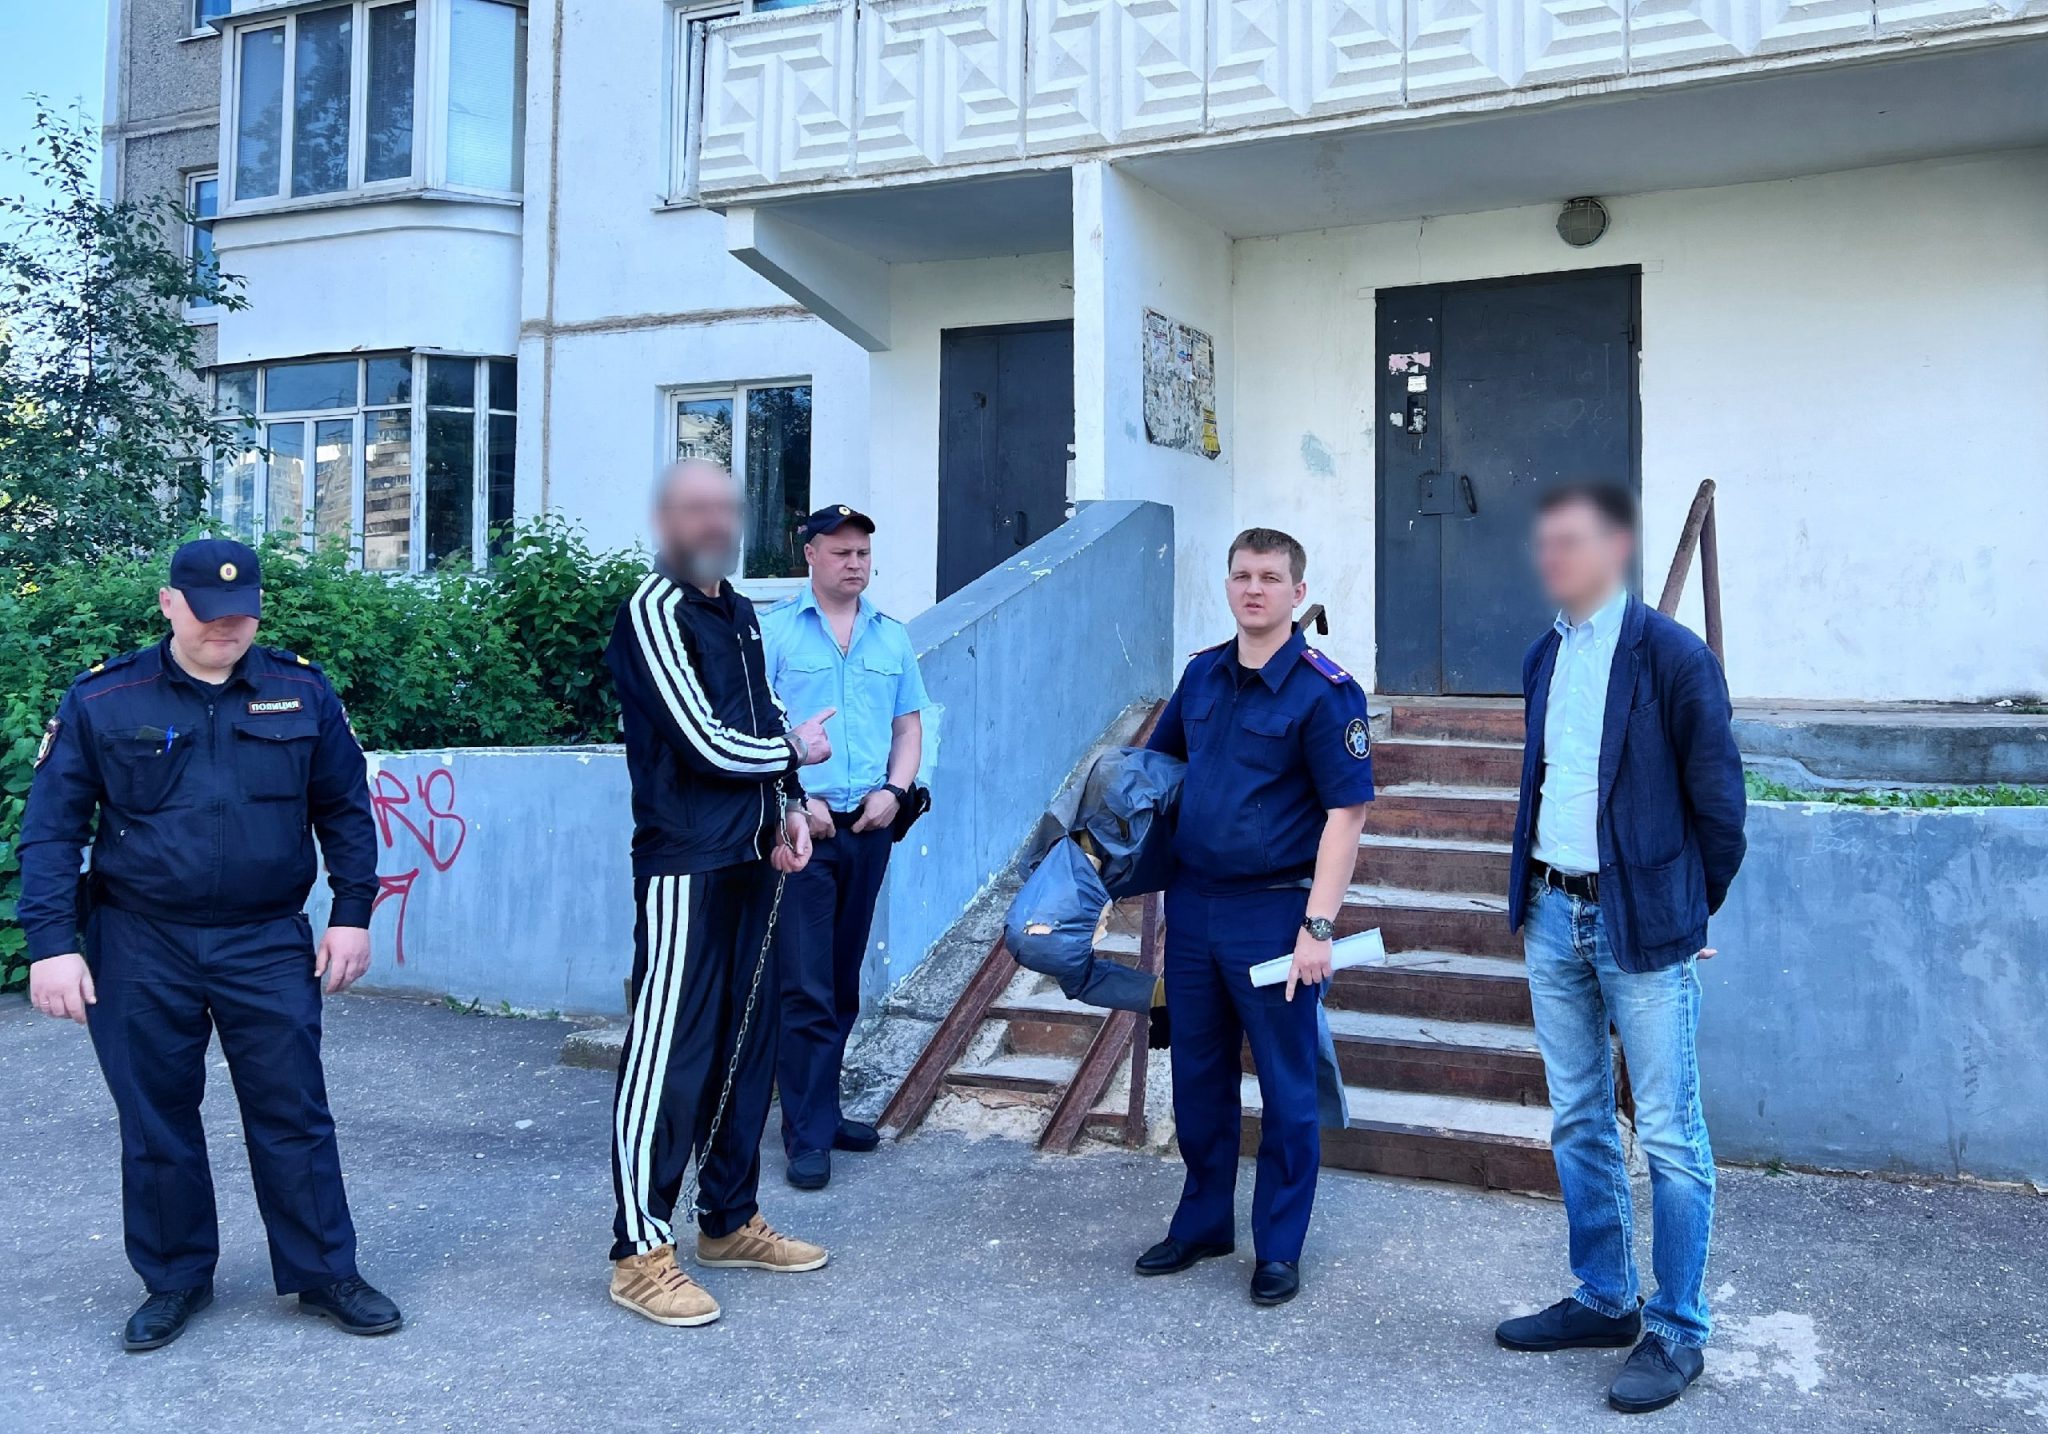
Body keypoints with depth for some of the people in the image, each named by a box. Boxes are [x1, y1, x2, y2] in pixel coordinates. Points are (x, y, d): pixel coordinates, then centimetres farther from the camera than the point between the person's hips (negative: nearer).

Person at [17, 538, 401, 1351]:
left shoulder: (301, 692, 0)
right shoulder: (103, 699, -2)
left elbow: (344, 808, 6)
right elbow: (51, 827, -2)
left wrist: (351, 915, 0)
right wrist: (51, 944, -9)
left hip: (268, 945, 0)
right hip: (140, 949, 0)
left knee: (293, 1111, 4)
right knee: (155, 1120, 10)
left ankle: (323, 1274, 18)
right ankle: (175, 1281, 28)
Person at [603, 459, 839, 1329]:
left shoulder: (739, 613, 16)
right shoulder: (653, 613, -10)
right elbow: (708, 743, -17)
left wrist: (787, 809, 5)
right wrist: (794, 751, -1)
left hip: (751, 862, 9)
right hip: (684, 865, -9)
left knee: (745, 1043, 14)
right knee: (669, 1053, -5)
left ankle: (729, 1222, 27)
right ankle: (640, 1252, 5)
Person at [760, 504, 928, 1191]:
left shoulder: (893, 638, 12)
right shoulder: (773, 631, -2)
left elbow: (908, 728, 15)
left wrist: (893, 790, -2)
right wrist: (794, 799, -14)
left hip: (869, 828, 5)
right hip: (800, 826, -5)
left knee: (843, 982, 13)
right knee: (806, 986, -5)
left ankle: (821, 1109, 24)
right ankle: (809, 1133, 2)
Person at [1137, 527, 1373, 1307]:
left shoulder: (1325, 690, -11)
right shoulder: (1202, 675, 7)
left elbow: (1346, 812, -14)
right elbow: (1158, 763, 22)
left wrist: (1318, 926, -19)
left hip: (1273, 909, -6)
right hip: (1192, 901, 6)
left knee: (1286, 1088, 6)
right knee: (1198, 1077, 15)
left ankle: (1279, 1247, 21)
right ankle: (1201, 1223, 32)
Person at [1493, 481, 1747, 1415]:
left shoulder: (1673, 655, -10)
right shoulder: (1543, 658, 10)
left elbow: (1717, 797, -6)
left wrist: (1691, 910, -1)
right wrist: (1530, 894, 13)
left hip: (1640, 924, -7)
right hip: (1554, 918, 7)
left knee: (1669, 1136, 1)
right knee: (1578, 1123, 15)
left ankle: (1676, 1333, 14)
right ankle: (1604, 1301, 29)